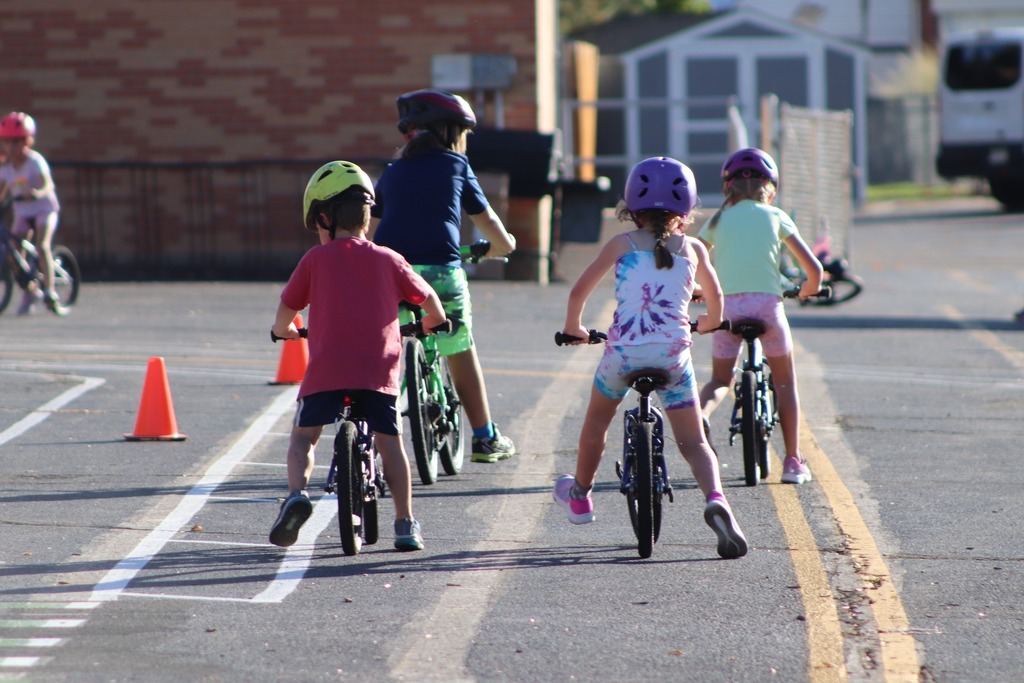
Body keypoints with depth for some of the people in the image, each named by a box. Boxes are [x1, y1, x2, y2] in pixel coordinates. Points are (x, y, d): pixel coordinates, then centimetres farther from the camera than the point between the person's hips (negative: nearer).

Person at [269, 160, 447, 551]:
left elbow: (286, 310, 16)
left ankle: (297, 491, -17)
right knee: (389, 442, 11)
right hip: (378, 370, 2)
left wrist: (283, 330, 39)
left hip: (327, 368, -2)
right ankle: (405, 524, 8)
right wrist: (432, 323, 44)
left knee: (304, 435, 8)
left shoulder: (316, 259, 8)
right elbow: (428, 300, 22)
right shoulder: (387, 260, 13)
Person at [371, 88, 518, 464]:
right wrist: (503, 244, 42)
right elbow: (486, 219, 21)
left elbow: (371, 229, 19)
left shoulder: (392, 172, 20)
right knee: (461, 355, 15)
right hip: (440, 271, -1)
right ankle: (485, 438, 23)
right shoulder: (456, 166, 13)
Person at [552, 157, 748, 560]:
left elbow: (579, 290, 10)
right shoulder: (692, 249, 12)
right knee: (693, 441, 3)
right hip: (673, 356, 0)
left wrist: (573, 328, 29)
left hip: (623, 351, 0)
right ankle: (715, 499, -26)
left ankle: (579, 496, 42)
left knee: (597, 419, 27)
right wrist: (707, 324, 49)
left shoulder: (621, 244, 8)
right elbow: (715, 300, 26)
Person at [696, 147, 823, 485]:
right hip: (766, 303, -1)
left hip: (726, 305, 1)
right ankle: (793, 460, 11)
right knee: (784, 381, 16)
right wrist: (809, 289, 31)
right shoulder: (775, 216, 12)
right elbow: (813, 268, 9)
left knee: (720, 380, 17)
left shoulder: (718, 220, 15)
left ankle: (698, 414, -17)